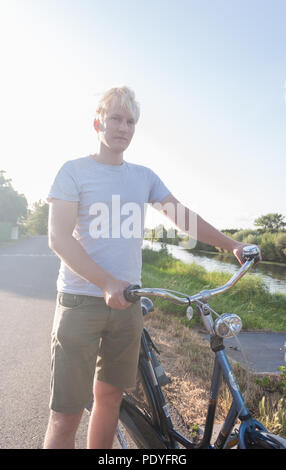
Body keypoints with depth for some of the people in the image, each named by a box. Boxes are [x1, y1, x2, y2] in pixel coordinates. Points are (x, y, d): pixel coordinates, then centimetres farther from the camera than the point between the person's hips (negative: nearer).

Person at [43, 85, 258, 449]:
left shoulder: (144, 177, 12)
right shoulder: (74, 171, -1)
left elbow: (184, 217, 13)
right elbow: (59, 238, -11)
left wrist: (231, 245, 6)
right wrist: (107, 283, -22)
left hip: (127, 302, 4)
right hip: (81, 301, -4)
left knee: (109, 397, 14)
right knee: (66, 414, -1)